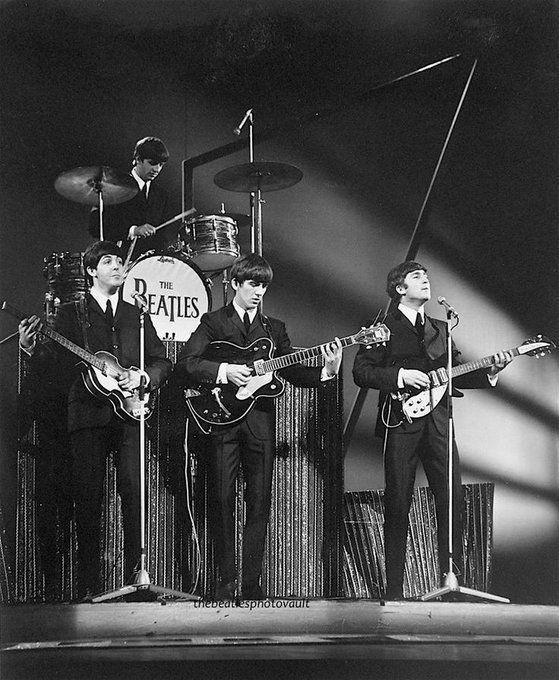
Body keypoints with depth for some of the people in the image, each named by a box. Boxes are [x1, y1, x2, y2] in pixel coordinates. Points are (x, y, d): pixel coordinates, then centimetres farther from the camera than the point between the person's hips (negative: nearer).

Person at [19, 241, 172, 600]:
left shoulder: (136, 315, 18)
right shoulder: (70, 313, 11)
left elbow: (162, 363, 17)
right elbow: (56, 357, 1)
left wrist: (141, 377, -2)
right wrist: (32, 348, -19)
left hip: (129, 414, 2)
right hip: (87, 414, -2)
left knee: (135, 494, -7)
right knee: (88, 499, -3)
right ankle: (88, 587, 2)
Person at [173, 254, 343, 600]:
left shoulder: (275, 328, 18)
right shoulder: (213, 322, 7)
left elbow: (293, 371, 9)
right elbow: (184, 366, -6)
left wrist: (326, 370, -8)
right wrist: (224, 371, -18)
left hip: (260, 421, 3)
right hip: (222, 418, -3)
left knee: (259, 503, 0)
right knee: (223, 500, -3)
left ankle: (252, 582, 5)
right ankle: (227, 582, 6)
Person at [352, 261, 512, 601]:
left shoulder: (440, 329, 21)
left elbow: (456, 374, 18)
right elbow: (361, 372, -3)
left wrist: (490, 371, 3)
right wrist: (400, 376, -14)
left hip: (438, 421, 5)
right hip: (400, 423, -5)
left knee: (453, 499, -2)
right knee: (398, 505, -3)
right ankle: (394, 590, 3)